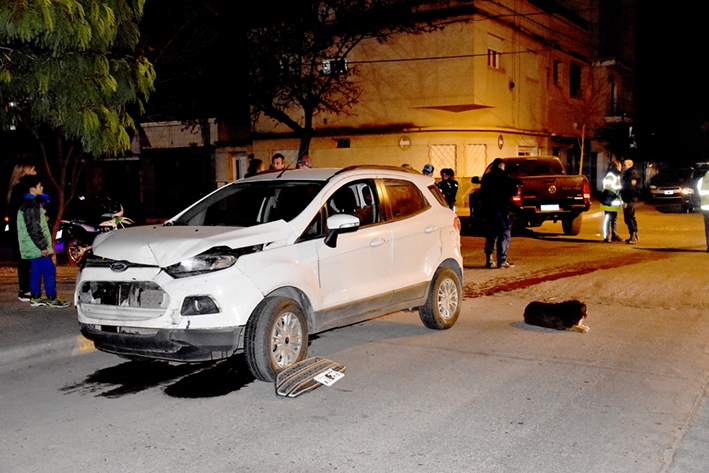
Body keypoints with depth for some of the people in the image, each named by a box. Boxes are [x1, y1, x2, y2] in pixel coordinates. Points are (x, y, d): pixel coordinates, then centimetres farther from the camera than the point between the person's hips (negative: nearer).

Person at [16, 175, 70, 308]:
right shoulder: (31, 207, -19)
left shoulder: (31, 204, 15)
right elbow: (34, 230, -22)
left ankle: (35, 298, 21)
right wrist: (43, 247, -21)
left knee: (36, 271, 14)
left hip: (32, 248, 11)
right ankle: (51, 299, -3)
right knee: (50, 271, -7)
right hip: (37, 248, -11)